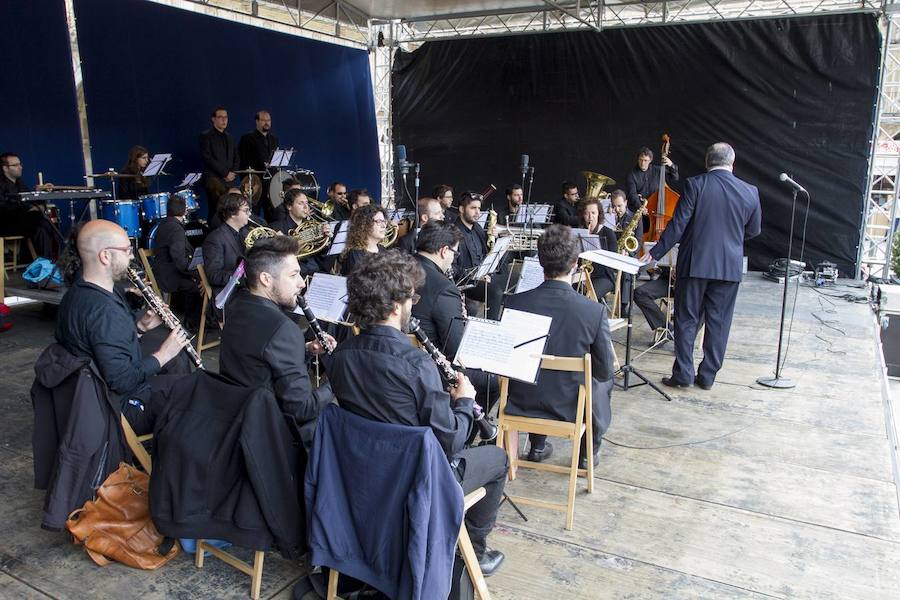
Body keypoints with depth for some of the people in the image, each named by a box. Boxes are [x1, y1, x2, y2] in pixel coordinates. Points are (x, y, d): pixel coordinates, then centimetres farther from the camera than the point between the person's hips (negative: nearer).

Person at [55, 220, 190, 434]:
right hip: (123, 408, -10)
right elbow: (122, 381, -28)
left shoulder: (80, 293, 3)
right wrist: (162, 355, -16)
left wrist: (140, 327, 2)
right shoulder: (103, 310, -29)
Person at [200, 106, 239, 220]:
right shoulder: (206, 136, 0)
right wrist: (225, 173, -11)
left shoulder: (229, 137, 20)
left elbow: (236, 157, 21)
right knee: (216, 211, -9)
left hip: (230, 180, 5)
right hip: (215, 180, -5)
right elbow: (208, 158, -9)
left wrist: (232, 173, 2)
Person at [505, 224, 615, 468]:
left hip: (522, 402, 2)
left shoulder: (514, 302, -17)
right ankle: (588, 452, 39)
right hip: (570, 407, -1)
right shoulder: (595, 311, -22)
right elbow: (604, 371, -11)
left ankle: (538, 446, 43)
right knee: (604, 383, 30)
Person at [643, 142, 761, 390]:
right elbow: (753, 230, 13)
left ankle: (683, 373, 10)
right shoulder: (750, 192, 1)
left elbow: (677, 224, -11)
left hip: (694, 264, -2)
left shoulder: (695, 185, -8)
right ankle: (707, 376, 17)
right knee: (718, 323, 10)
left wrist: (656, 253, -4)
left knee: (686, 320, 7)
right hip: (729, 267, 2)